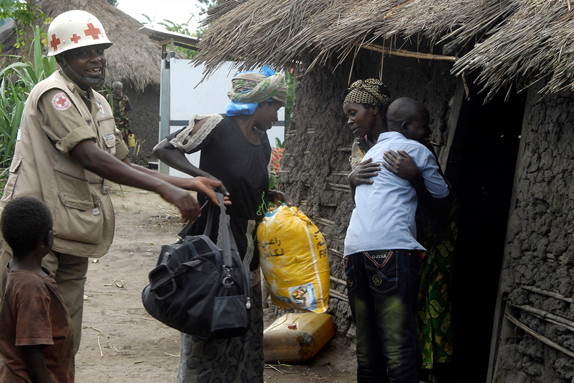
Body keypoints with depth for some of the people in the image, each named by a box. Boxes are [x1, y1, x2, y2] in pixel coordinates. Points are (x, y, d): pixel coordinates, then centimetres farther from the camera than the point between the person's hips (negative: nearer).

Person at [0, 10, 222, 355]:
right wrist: (165, 188, -25)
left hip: (72, 242, 9)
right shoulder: (53, 94, -12)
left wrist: (188, 183, 7)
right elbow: (91, 158, -22)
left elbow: (123, 165, 17)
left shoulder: (99, 104, 17)